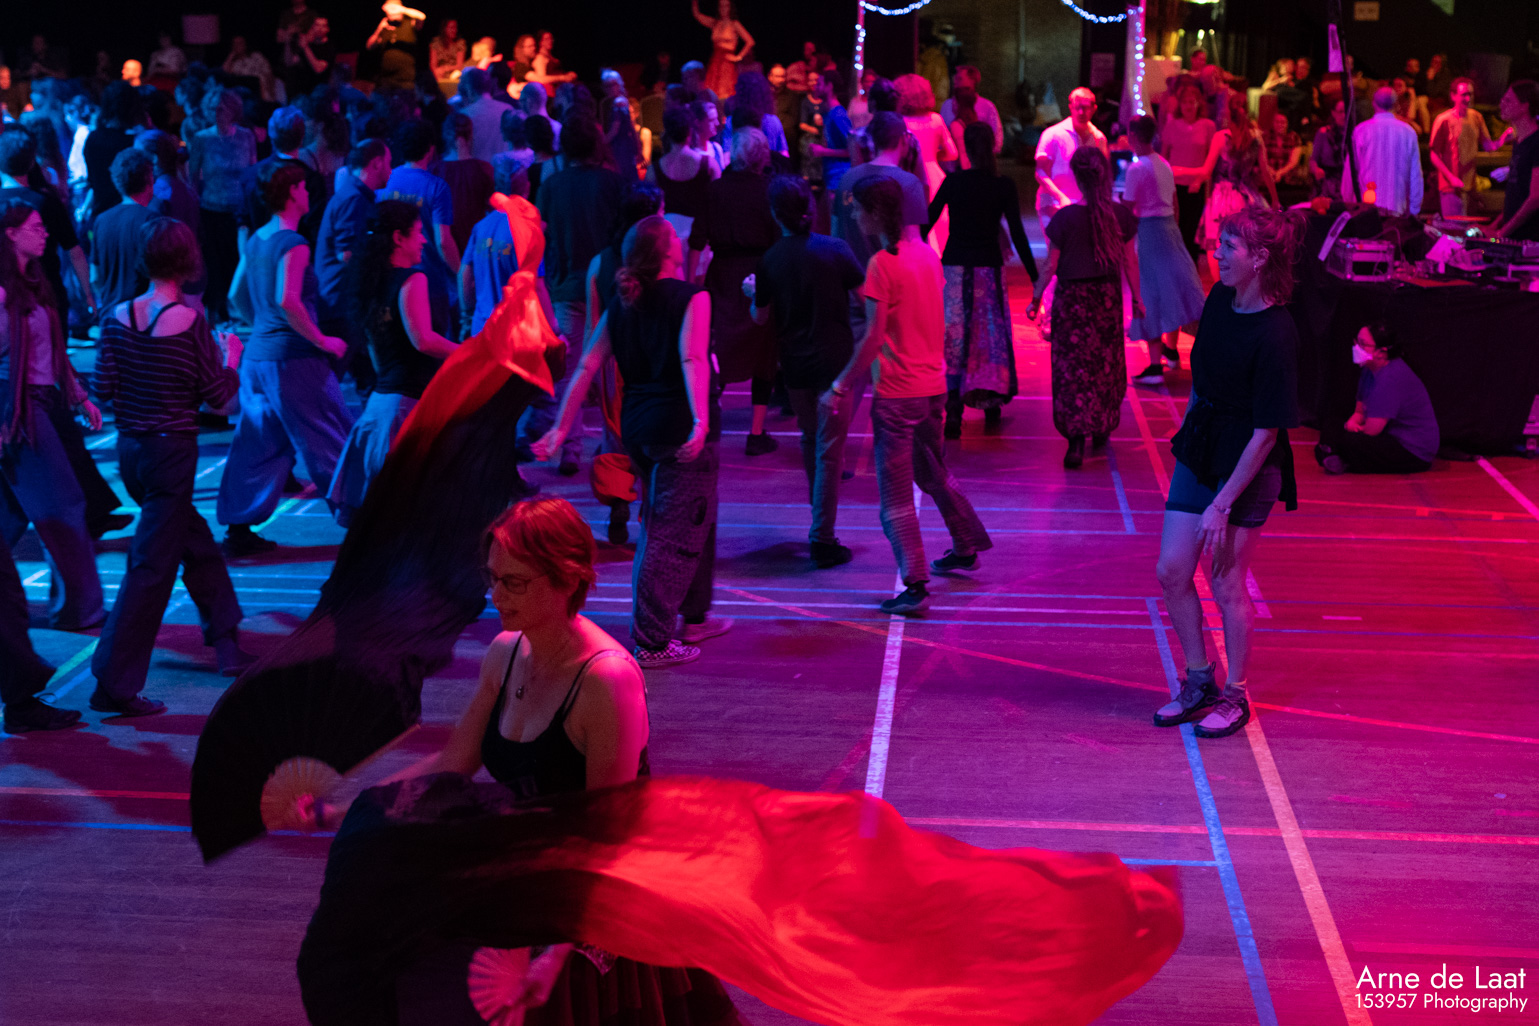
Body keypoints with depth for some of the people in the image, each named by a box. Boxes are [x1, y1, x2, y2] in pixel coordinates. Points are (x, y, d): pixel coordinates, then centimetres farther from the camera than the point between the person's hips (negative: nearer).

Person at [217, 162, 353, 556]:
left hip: (256, 356, 8)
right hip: (293, 358, -8)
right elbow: (287, 301, -26)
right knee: (329, 438, 3)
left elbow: (236, 294, 21)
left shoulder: (255, 240, 12)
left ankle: (238, 528, 11)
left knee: (259, 442, 12)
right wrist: (322, 341, -18)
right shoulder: (293, 244, -14)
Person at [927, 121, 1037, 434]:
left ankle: (954, 410, -7)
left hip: (955, 267, 0)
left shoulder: (952, 182, -3)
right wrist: (1034, 277, -3)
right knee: (992, 334, 15)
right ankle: (991, 402, 20)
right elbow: (1017, 233, -7)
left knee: (955, 338, 2)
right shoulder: (1005, 186, -5)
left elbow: (927, 221, 0)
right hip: (989, 267, 0)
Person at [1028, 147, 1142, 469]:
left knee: (1073, 366, 1)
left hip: (1073, 298, -3)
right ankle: (1102, 427, 32)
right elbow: (1130, 261, 3)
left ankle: (1077, 440, -7)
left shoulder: (1065, 217, -15)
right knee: (1106, 361, 18)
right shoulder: (1120, 215, -6)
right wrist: (1137, 298, 15)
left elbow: (1051, 265, -9)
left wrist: (1037, 298, 4)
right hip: (1108, 297, 3)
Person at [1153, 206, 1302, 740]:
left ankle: (1235, 696, 21)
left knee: (1227, 581, 1)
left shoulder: (1275, 335, -24)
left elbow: (1267, 432, -22)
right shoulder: (1220, 298, -1)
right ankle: (1200, 681, 25)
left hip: (1248, 465, -7)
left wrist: (1222, 504, -21)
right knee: (1171, 571, 7)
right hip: (1200, 449, 7)